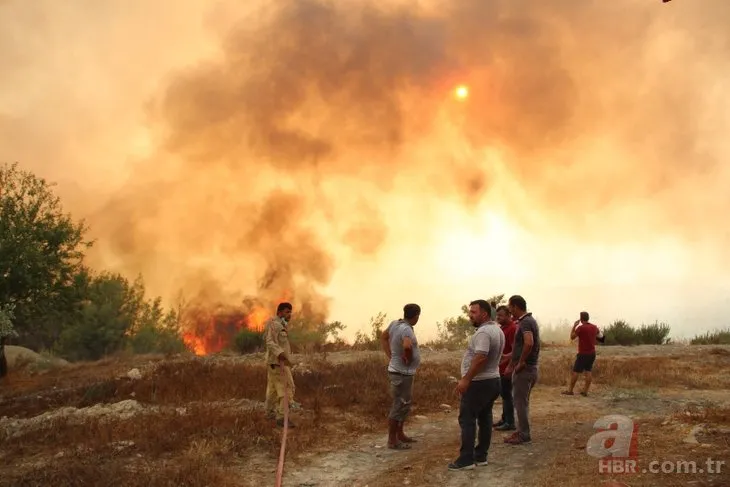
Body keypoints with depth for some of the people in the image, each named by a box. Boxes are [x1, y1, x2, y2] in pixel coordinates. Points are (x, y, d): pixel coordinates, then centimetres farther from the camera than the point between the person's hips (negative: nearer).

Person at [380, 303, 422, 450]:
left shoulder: (395, 323, 2)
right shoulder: (406, 329, -24)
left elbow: (383, 337, 16)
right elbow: (407, 346, -43)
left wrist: (391, 357, 12)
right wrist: (408, 359, -22)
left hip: (403, 372, 10)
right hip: (402, 373, -10)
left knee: (404, 404, 21)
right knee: (399, 406, -1)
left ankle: (400, 434, 31)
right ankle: (392, 440, 7)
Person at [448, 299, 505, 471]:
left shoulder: (483, 332, -20)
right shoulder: (497, 330, 13)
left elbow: (480, 358, -29)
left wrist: (466, 379, -27)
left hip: (479, 382, -10)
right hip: (492, 380, 10)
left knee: (467, 419, -5)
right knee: (485, 418, 12)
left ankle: (466, 459, -5)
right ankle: (481, 456, 17)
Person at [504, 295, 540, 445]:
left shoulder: (525, 322, -18)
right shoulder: (529, 320, 14)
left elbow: (528, 343, -35)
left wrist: (521, 362, -24)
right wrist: (511, 365, 21)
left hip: (524, 369, -10)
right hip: (526, 368, 10)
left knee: (521, 401, -1)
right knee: (521, 400, 17)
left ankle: (524, 435, 7)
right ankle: (521, 431, 26)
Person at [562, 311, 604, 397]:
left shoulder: (580, 328, -16)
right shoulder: (594, 327, 3)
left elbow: (572, 337, -4)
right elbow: (599, 334, 24)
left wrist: (574, 326, 0)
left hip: (583, 353, -6)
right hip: (592, 353, 6)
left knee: (575, 372, 1)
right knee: (588, 371, 7)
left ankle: (570, 390, 5)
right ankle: (585, 391, 5)